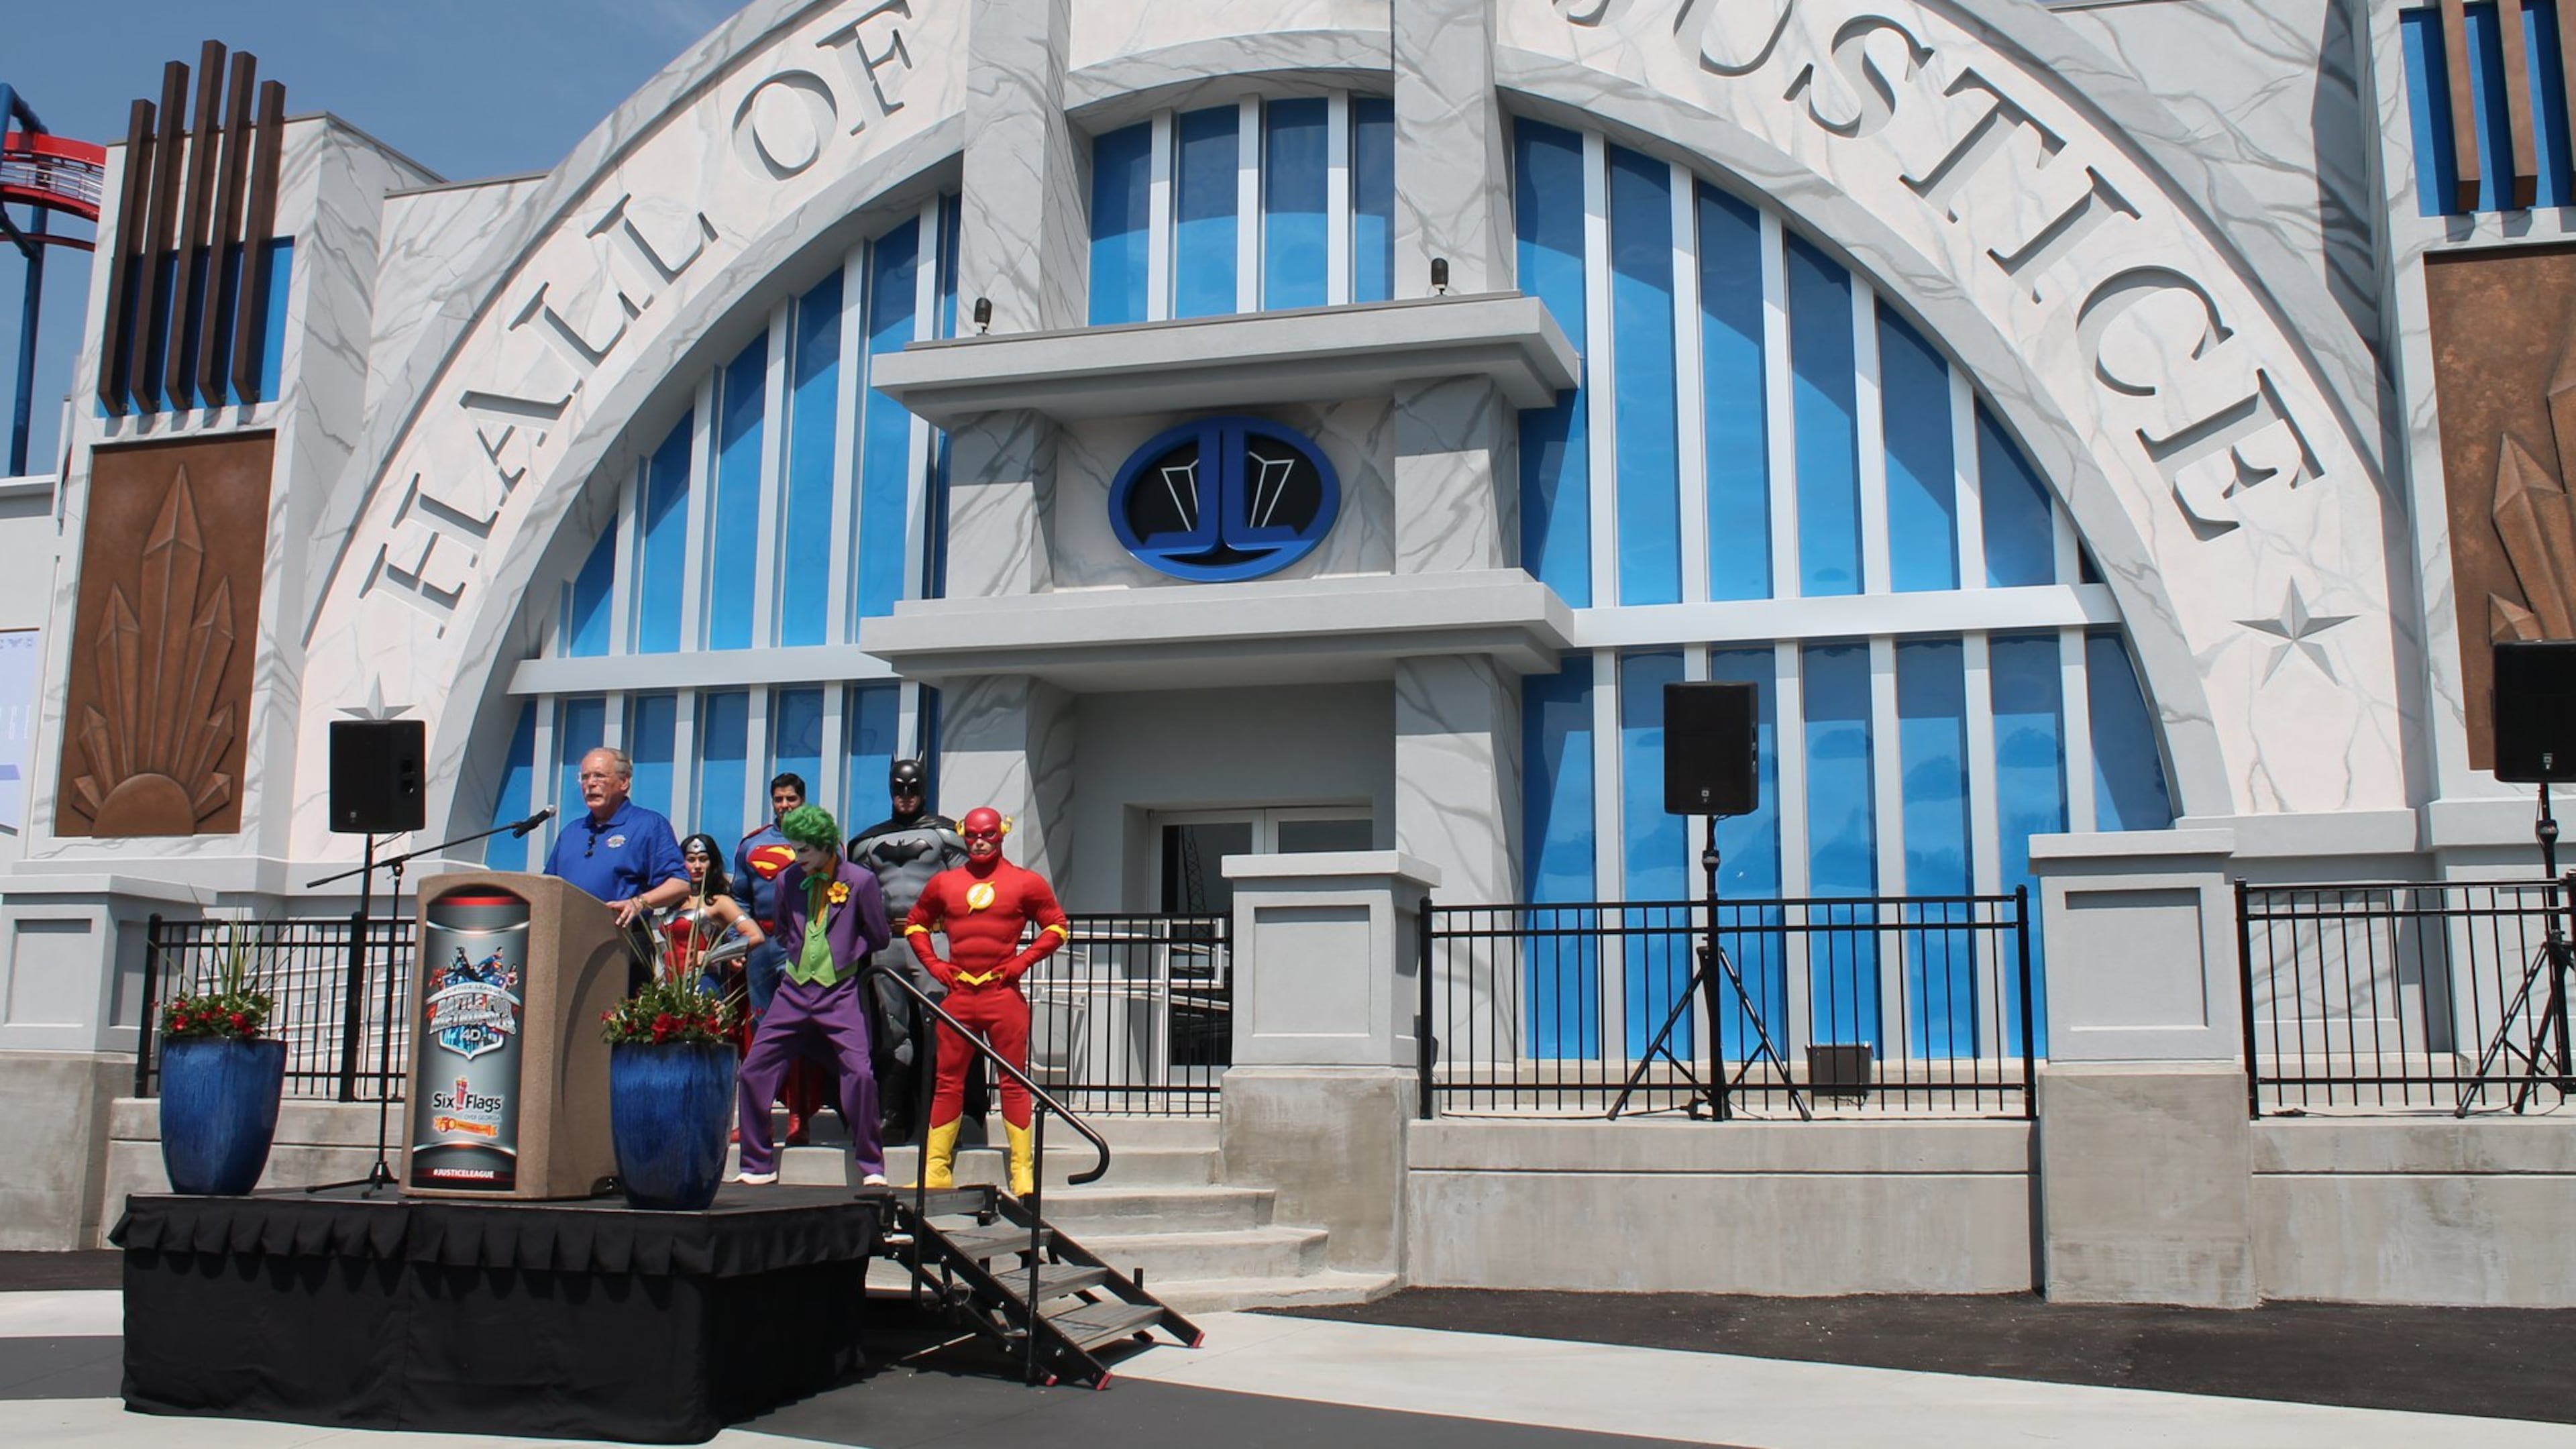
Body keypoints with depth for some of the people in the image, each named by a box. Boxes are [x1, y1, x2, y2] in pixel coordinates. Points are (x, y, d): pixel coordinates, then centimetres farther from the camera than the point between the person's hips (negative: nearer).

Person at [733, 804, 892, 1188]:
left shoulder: (860, 881, -7)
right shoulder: (788, 880, 5)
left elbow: (878, 939, 2)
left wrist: (843, 953, 7)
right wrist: (800, 957, 11)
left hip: (841, 992, -4)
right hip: (794, 990, 4)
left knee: (859, 1073, -15)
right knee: (753, 1070, 0)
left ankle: (872, 1168, 0)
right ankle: (757, 1166, 15)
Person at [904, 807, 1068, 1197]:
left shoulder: (1025, 883, 3)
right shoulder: (944, 883, 10)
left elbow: (1057, 927, 6)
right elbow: (915, 924, 22)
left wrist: (1022, 961, -5)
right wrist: (934, 964, 8)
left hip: (1004, 994, -3)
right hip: (958, 993, 3)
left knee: (1014, 1082, -1)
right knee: (948, 1082, 6)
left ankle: (1023, 1171, 2)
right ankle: (936, 1170, 12)